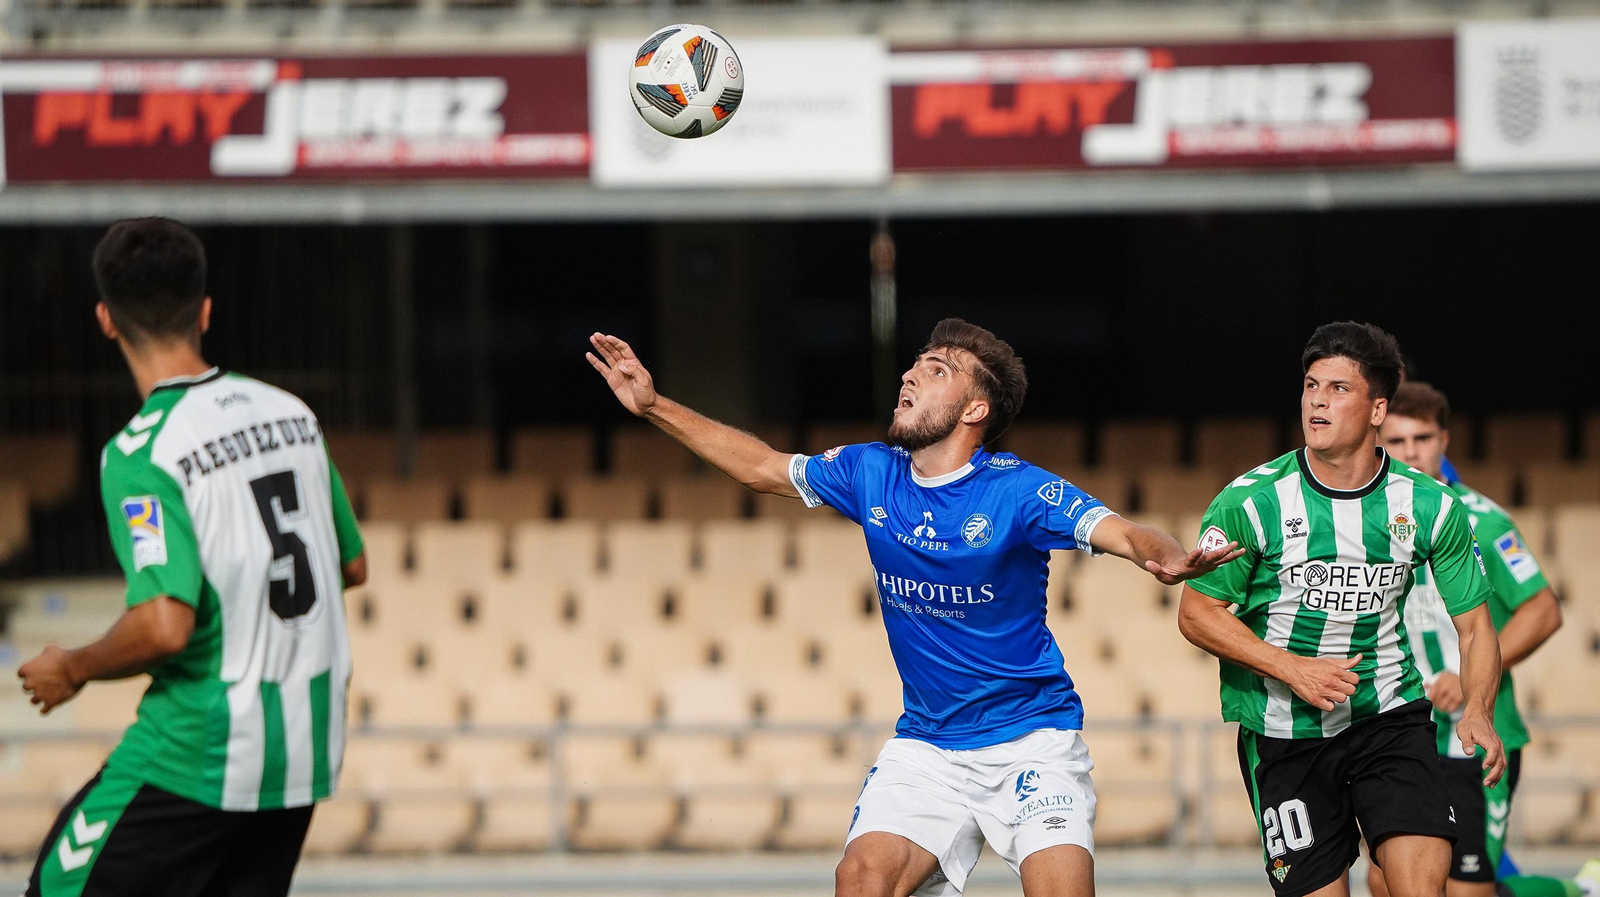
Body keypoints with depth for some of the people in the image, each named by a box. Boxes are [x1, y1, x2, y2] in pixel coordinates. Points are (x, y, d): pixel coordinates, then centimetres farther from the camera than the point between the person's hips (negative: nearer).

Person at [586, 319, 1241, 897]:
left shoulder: (1017, 490, -15)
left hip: (1032, 740, -4)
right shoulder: (870, 475, 1)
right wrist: (654, 407, 14)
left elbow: (1115, 531, -30)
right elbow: (767, 469, 16)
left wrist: (1167, 558, -53)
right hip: (926, 745, 4)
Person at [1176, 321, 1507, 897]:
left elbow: (1473, 624, 4)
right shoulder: (1252, 502, -9)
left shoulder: (1431, 507, -4)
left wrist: (1477, 713, -14)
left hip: (1390, 716, 1)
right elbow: (1197, 613, -3)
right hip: (1283, 734, -1)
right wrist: (1290, 668, -15)